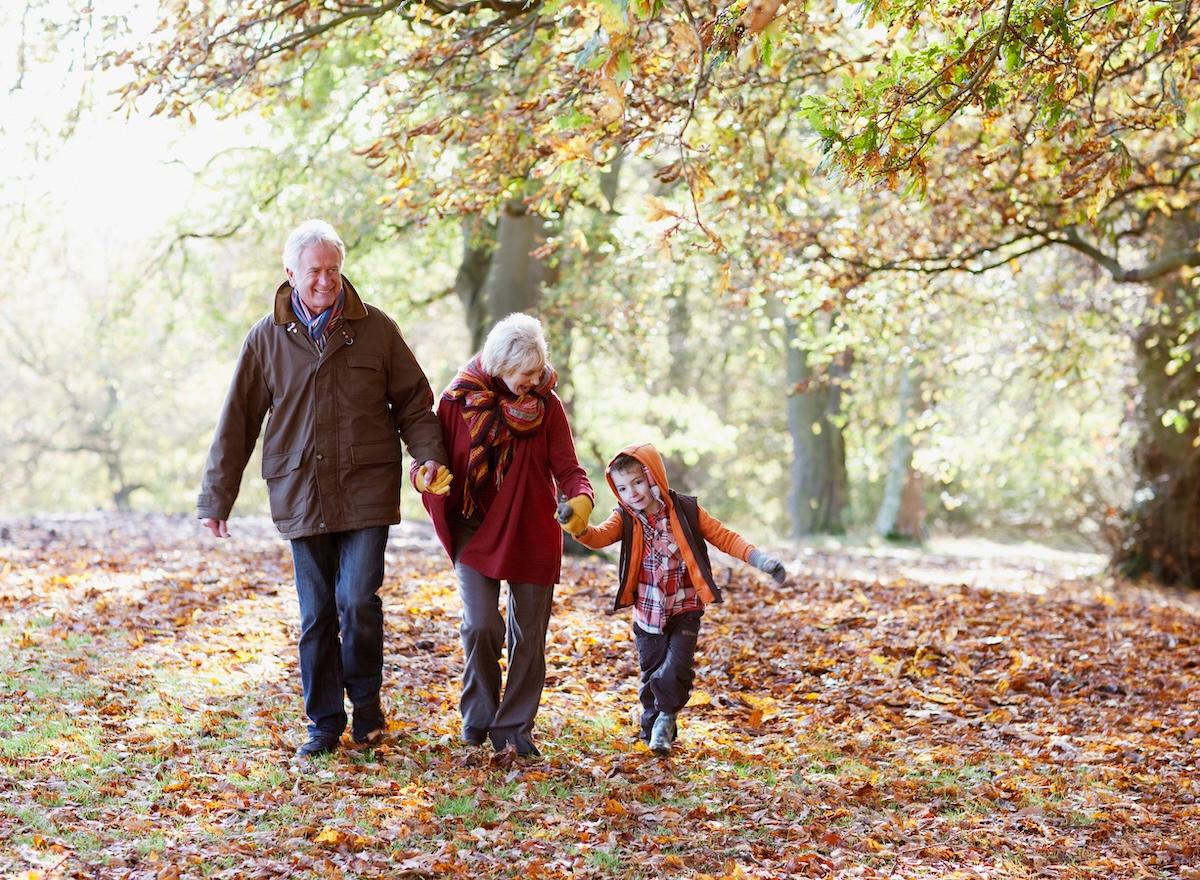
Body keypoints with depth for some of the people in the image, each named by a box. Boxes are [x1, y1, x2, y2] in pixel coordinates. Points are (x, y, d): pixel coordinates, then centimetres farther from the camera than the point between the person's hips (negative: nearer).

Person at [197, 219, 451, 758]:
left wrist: (429, 454, -10)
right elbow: (237, 423, 7)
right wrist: (216, 499, 6)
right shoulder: (267, 340, 4)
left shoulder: (376, 329, 2)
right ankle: (325, 723, 17)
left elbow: (412, 400, 8)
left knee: (358, 600, -11)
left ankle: (367, 701, 13)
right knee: (317, 614, 6)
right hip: (301, 497, 2)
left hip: (366, 491, -1)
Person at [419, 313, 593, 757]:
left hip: (532, 535, 1)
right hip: (475, 532, -1)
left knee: (529, 637, 5)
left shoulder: (546, 404, -6)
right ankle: (478, 716, 10)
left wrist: (581, 498, -27)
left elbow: (567, 467, -6)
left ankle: (515, 727, 20)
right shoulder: (459, 399, -7)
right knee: (481, 627, -14)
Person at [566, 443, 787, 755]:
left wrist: (760, 560, -10)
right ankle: (653, 730, 26)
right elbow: (600, 536, -21)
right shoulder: (625, 518, -2)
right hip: (647, 613, 2)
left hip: (685, 610, -2)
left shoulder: (686, 511, -4)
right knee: (651, 675, 8)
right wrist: (579, 529, -44)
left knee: (677, 669, -13)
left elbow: (724, 537, 0)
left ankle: (666, 716, 12)